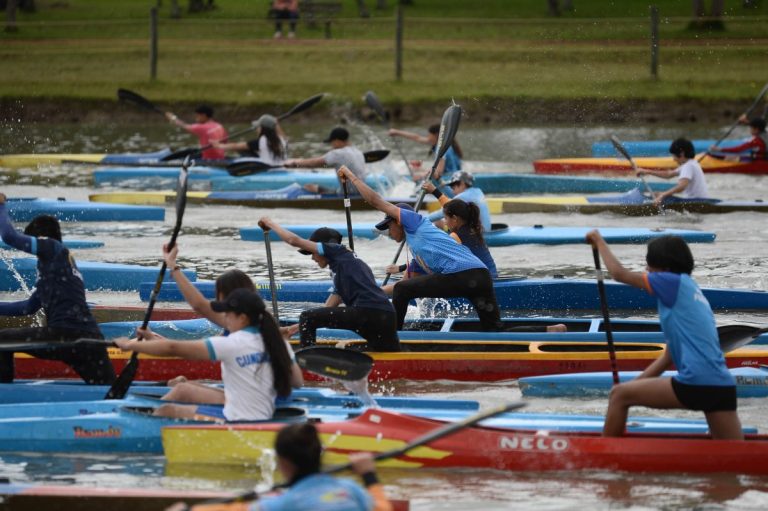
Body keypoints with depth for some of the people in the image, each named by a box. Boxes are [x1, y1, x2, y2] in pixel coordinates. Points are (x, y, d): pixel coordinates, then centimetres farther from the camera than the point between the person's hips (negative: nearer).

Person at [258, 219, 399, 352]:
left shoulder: (338, 250, 10)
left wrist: (270, 223, 24)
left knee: (306, 317, 1)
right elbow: (326, 312, 32)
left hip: (367, 313, -9)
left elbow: (294, 240, 8)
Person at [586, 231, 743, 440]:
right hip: (723, 386, 8)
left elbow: (619, 273, 6)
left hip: (696, 384, -8)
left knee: (619, 395, 8)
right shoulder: (689, 290, 25)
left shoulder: (674, 282, 0)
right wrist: (635, 386, 26)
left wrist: (599, 240, 22)